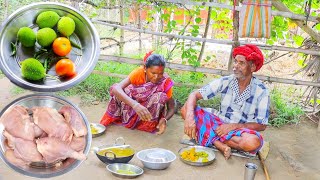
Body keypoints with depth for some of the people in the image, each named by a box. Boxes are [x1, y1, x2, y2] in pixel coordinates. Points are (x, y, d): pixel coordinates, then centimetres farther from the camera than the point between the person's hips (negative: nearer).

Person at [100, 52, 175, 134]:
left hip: (149, 112, 0)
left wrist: (164, 119, -38)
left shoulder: (166, 81, -22)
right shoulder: (139, 72, -24)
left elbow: (171, 107, -14)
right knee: (117, 91, -26)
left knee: (160, 96, -31)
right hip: (133, 108, 1)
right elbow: (116, 88, -38)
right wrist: (135, 104, -55)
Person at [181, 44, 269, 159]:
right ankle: (221, 146, -28)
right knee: (186, 109, -19)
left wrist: (233, 126, -21)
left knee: (253, 143, -39)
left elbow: (262, 125, -9)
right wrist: (190, 116, -30)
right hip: (219, 124, 3)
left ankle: (210, 137, -19)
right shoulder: (225, 82, -5)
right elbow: (195, 95, -10)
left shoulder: (261, 91, -10)